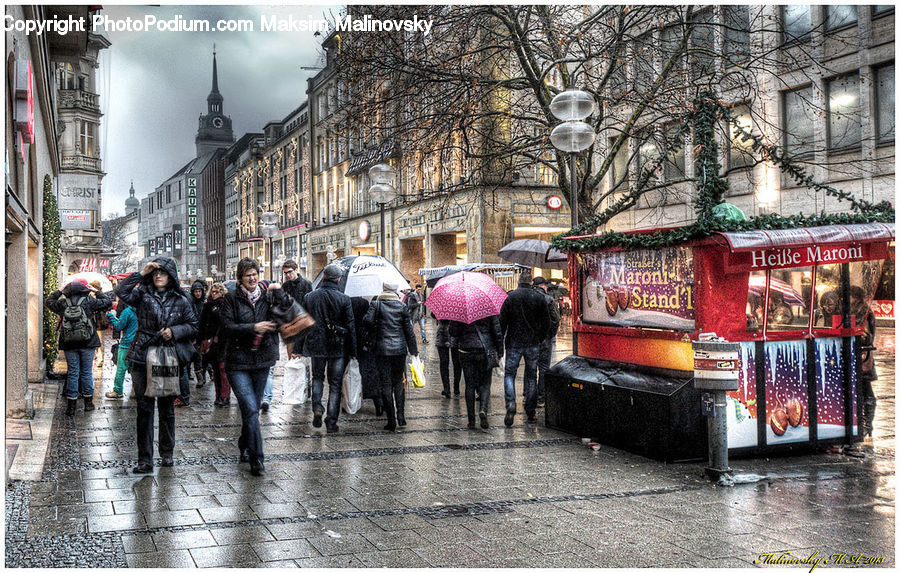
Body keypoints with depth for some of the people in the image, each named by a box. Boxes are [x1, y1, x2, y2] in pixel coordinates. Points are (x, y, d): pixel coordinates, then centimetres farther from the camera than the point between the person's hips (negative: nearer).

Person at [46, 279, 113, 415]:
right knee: (87, 372, 9)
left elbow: (48, 302, 18)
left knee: (72, 373, 6)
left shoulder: (62, 303, 0)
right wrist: (96, 291, 11)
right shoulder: (89, 301, -6)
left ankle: (71, 405, 7)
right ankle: (88, 402, 16)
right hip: (88, 343, -1)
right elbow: (108, 302, 3)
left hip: (69, 345, 1)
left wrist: (59, 291, 19)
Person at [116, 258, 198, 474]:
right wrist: (141, 273, -12)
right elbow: (122, 292, -12)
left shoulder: (181, 300, 7)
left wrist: (175, 331, -7)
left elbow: (193, 326, 9)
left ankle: (167, 453, 25)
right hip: (143, 358, -1)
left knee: (167, 407, 10)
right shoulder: (143, 295, 5)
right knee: (144, 407, -1)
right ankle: (144, 459, 3)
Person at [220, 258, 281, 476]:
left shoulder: (267, 295, 6)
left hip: (262, 360, 4)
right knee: (250, 409, -12)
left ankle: (245, 447, 33)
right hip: (238, 361, -3)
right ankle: (256, 458, -8)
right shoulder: (232, 299, -2)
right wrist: (253, 328, -21)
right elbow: (227, 326, -12)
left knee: (253, 408, 13)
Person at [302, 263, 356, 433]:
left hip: (316, 344, 2)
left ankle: (317, 407, 0)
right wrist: (352, 349, 3)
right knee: (335, 384, 6)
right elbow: (351, 325, -5)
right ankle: (331, 422, 6)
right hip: (338, 347, -2)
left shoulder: (309, 297, -1)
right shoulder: (344, 299, -8)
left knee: (317, 377, 22)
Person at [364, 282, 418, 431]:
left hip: (382, 350, -2)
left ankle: (391, 421, 1)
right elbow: (409, 329, 5)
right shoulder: (402, 307, 4)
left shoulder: (376, 304, -1)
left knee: (386, 385, 2)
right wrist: (413, 350, 12)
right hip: (400, 349, 2)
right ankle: (401, 415, 9)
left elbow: (367, 321, -15)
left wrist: (374, 332, 7)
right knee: (399, 382, 15)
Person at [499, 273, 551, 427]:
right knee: (531, 377, 11)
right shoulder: (540, 298, 1)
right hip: (533, 344, 2)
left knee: (509, 374, 4)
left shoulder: (510, 297, -3)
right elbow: (546, 323, 3)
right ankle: (530, 412, 14)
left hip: (514, 343, -2)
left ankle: (511, 405, -17)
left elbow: (502, 321, -4)